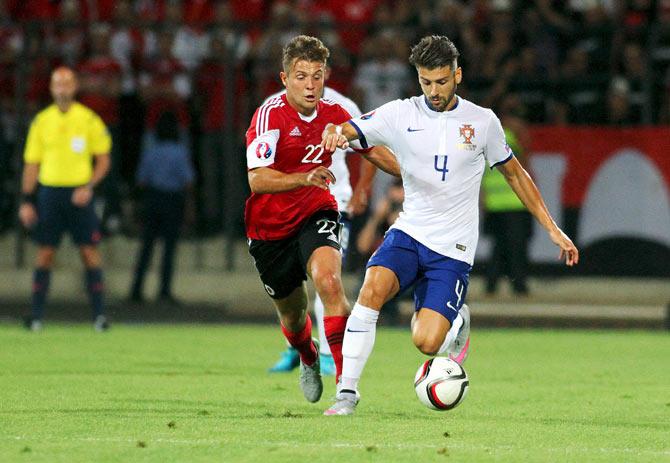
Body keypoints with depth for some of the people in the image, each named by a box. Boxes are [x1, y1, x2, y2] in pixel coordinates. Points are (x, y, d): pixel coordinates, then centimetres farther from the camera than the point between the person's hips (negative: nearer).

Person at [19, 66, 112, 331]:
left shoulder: (89, 120, 1)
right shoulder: (42, 121, 7)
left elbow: (103, 160, 5)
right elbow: (32, 163, 10)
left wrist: (89, 187, -10)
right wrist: (26, 201, 4)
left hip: (79, 194, -2)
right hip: (49, 191, 2)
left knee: (89, 251, -5)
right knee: (45, 252, -1)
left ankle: (99, 314, -3)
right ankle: (36, 315, 1)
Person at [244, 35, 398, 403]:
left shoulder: (333, 114, -5)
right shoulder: (270, 115, -20)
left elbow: (372, 150, 14)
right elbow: (257, 180, -30)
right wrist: (305, 178, -44)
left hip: (315, 215, 1)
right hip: (271, 228, -1)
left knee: (328, 280, -29)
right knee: (292, 314, 14)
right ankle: (308, 358, 51)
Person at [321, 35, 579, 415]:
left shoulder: (483, 122, 1)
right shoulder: (400, 114, -1)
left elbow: (515, 174, 13)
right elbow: (351, 131, -13)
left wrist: (552, 229, 11)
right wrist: (335, 133, -39)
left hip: (452, 248, -1)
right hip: (409, 232, 1)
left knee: (426, 343, -14)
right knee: (373, 289, -29)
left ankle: (458, 323, 23)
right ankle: (348, 391, -21)